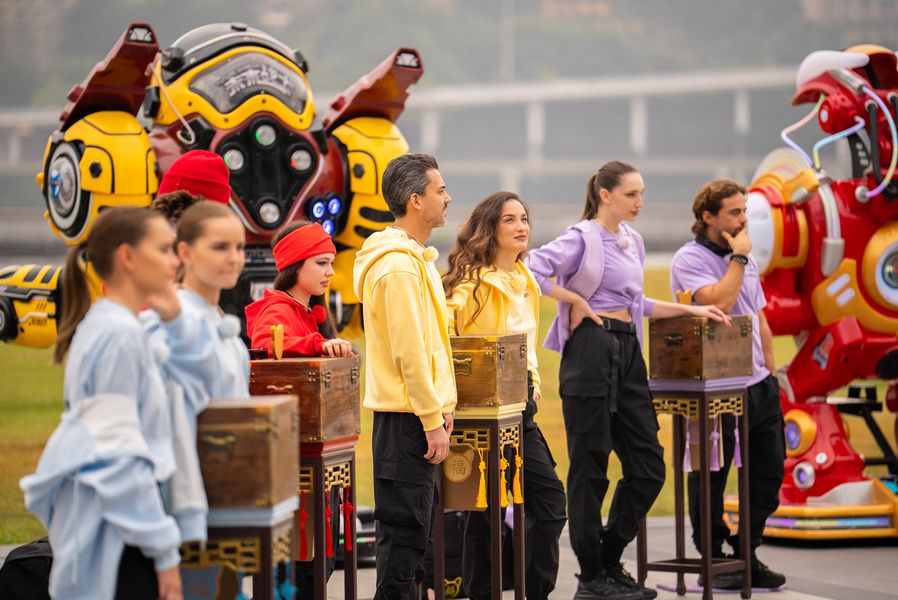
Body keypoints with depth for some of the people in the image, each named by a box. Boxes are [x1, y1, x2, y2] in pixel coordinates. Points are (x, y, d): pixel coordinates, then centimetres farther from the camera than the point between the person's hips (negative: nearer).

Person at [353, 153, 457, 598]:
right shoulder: (398, 267, -17)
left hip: (420, 413, 10)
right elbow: (409, 352, -20)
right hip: (406, 417, -10)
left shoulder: (415, 259, 16)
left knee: (414, 526, 15)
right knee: (405, 527, -6)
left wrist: (442, 404, 16)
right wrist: (433, 420, -19)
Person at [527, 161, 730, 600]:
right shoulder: (584, 237, -8)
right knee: (590, 468, -1)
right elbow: (532, 270, -20)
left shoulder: (632, 241, 17)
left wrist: (689, 310, 23)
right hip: (591, 348, -8)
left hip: (627, 351, 8)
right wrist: (576, 300, -14)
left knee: (648, 464, 6)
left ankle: (610, 562, 18)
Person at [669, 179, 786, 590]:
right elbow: (718, 302, -25)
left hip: (758, 384, 8)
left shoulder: (745, 259, 15)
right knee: (710, 478, 1)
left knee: (767, 471, 9)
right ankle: (714, 561, 11)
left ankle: (747, 555, 20)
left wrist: (771, 371, 16)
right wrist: (738, 257, -15)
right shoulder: (690, 259, -9)